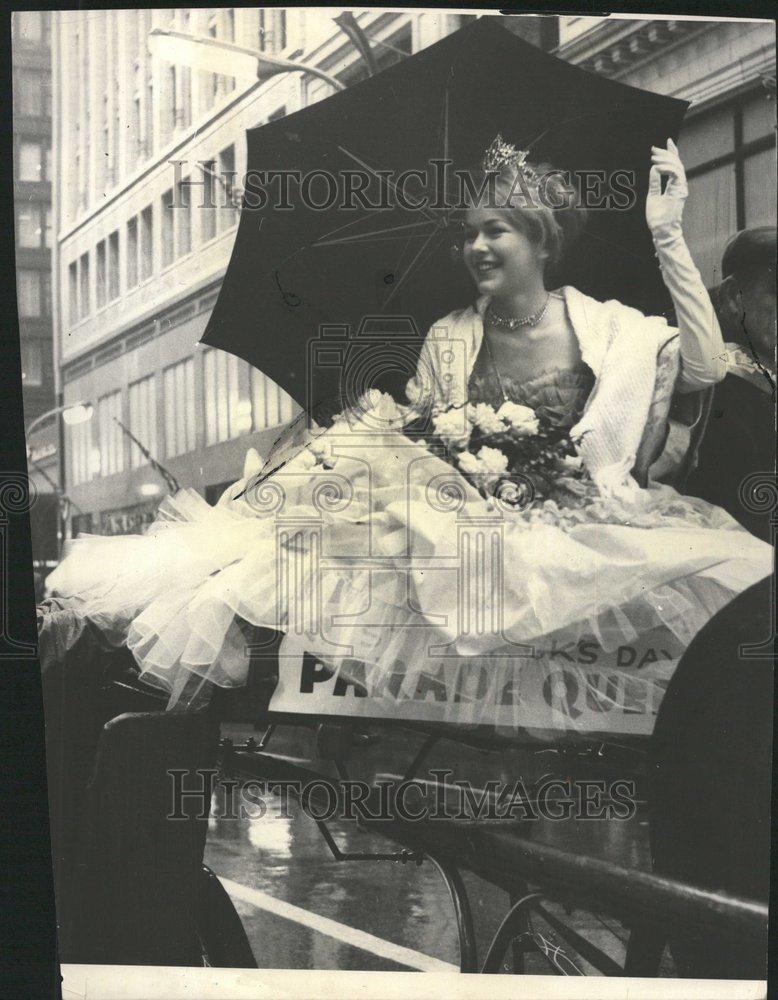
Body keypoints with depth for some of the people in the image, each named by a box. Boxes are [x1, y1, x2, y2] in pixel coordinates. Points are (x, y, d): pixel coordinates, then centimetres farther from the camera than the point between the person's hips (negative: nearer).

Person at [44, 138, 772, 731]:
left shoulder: (603, 326, 3)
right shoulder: (448, 338, 11)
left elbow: (704, 368, -10)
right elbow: (414, 437, 11)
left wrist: (666, 236, -13)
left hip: (566, 515, -1)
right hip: (461, 512, 2)